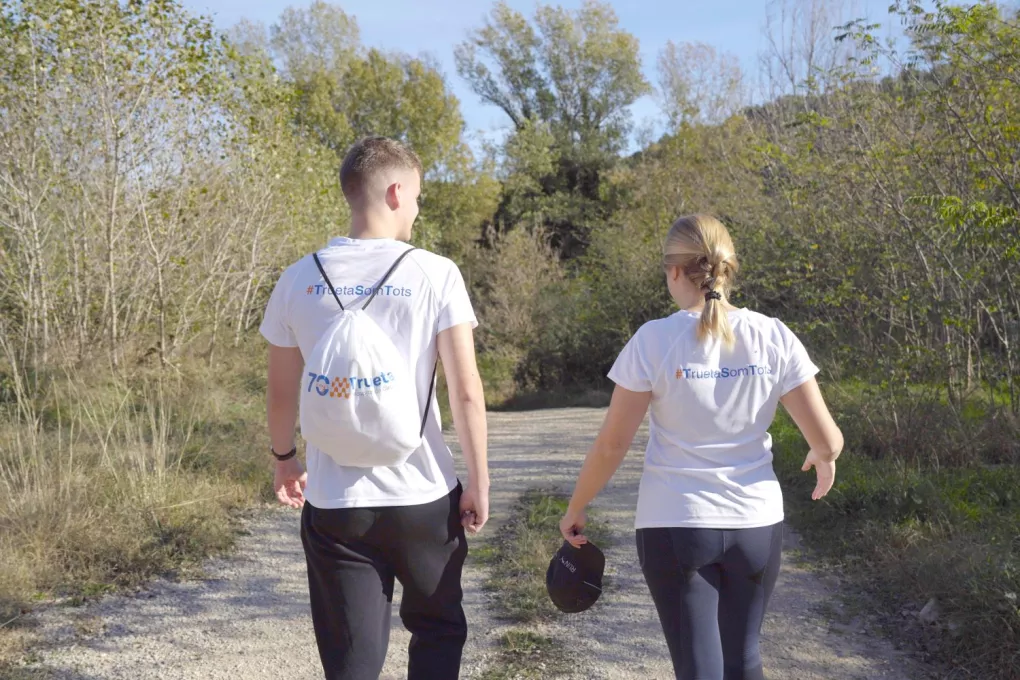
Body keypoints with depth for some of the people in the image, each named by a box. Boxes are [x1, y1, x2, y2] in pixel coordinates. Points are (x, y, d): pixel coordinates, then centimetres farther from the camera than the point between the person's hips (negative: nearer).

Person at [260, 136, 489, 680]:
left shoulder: (299, 280, 0)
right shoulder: (435, 274, -8)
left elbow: (281, 393, 7)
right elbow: (466, 391, -10)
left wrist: (284, 460, 24)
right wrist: (478, 480, 0)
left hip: (334, 502, 2)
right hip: (424, 496, -1)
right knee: (437, 630, 22)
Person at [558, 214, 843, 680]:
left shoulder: (654, 341, -10)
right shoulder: (773, 337, -3)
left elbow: (611, 445, -8)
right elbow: (827, 441, -2)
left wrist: (575, 509, 7)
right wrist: (823, 460, 21)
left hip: (674, 525, -3)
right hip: (757, 523, 3)